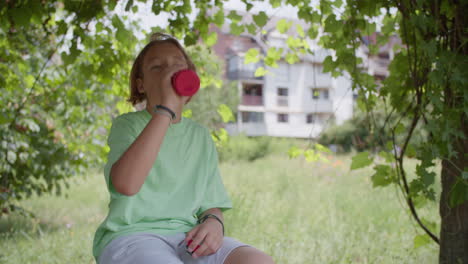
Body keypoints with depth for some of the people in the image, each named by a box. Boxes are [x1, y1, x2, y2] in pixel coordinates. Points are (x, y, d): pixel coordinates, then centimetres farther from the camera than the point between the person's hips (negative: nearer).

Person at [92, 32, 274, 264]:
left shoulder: (200, 136, 17)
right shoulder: (127, 125, 3)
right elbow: (125, 184, -20)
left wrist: (213, 222, -7)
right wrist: (166, 108, -22)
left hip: (187, 238, 5)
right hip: (130, 236, -5)